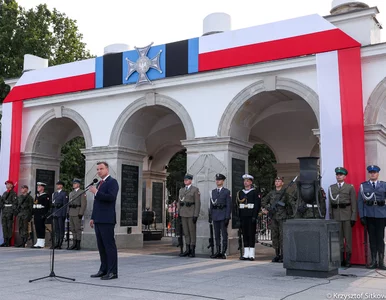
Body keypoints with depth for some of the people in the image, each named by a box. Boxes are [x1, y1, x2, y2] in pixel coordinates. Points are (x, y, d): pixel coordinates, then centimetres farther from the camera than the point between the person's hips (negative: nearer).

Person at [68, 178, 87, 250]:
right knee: (73, 229, 8)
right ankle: (74, 244, 13)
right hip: (71, 213, 7)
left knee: (78, 229, -5)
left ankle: (78, 245, -2)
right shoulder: (71, 193, 20)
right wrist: (68, 212, 13)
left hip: (77, 213, -7)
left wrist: (81, 213, -17)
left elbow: (84, 204, -10)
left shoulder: (82, 192, -4)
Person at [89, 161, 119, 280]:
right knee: (101, 246, 10)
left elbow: (111, 197, -21)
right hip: (98, 220, 9)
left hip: (107, 220, -9)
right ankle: (104, 270, 16)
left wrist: (96, 192, -16)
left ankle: (112, 272, -5)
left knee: (109, 245, -7)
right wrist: (93, 217, 20)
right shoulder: (99, 183, 22)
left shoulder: (112, 182, -5)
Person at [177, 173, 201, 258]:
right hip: (183, 213, 6)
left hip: (191, 213, -5)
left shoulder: (195, 189, -3)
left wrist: (196, 215, -15)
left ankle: (192, 250, 4)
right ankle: (187, 250, 12)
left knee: (192, 231, -2)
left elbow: (198, 203, -8)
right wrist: (178, 213, 9)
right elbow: (179, 202, 17)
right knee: (186, 231, 7)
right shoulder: (181, 190, 14)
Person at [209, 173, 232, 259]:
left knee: (224, 234, -2)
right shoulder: (213, 192, 13)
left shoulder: (227, 192, -1)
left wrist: (227, 217, -12)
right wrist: (210, 216, 7)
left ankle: (223, 252, 2)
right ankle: (218, 252, 14)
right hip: (215, 216, 5)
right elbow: (211, 205, 14)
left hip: (223, 216, -5)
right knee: (216, 235, 7)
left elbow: (229, 205, -5)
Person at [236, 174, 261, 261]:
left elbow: (257, 205, -6)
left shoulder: (255, 192, 0)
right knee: (245, 235, 6)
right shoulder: (240, 193, 15)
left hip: (251, 217, -5)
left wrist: (254, 216, -14)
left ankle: (251, 254, 0)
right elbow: (238, 205, 16)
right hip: (243, 217, 5)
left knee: (251, 234, -4)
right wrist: (238, 216, 9)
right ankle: (246, 254, 11)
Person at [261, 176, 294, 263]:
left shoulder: (285, 193, -1)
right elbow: (263, 201, 21)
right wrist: (265, 208, 6)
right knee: (274, 236, 6)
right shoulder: (271, 193, 11)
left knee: (282, 236, -6)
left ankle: (283, 255, -1)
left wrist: (290, 214, -6)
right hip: (274, 218, 5)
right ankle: (277, 255, 14)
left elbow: (291, 204, -1)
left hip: (282, 218, -4)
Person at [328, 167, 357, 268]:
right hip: (336, 216, 3)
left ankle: (348, 260, 5)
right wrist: (331, 217, 6)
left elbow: (354, 203, 0)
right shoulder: (331, 188, 12)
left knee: (348, 238, 0)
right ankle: (341, 259, 11)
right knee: (338, 238, 5)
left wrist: (353, 217, -6)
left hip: (347, 215, -3)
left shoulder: (350, 187, 4)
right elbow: (330, 203, 11)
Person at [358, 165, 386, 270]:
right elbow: (360, 201, 4)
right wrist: (361, 216, -2)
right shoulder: (363, 186, 7)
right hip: (369, 215, 1)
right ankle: (373, 261, 12)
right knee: (372, 238, 5)